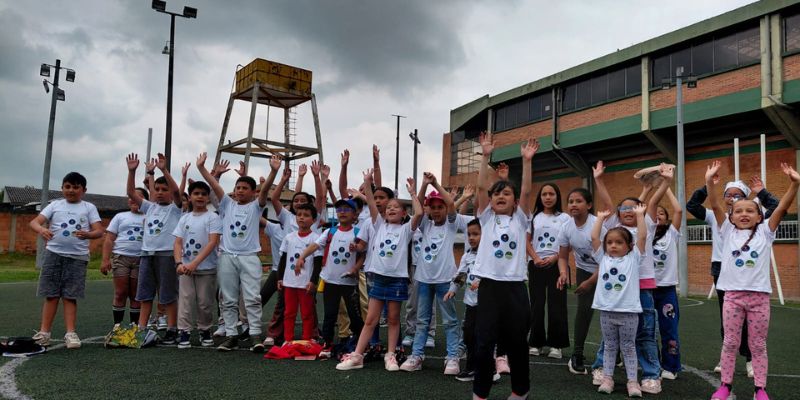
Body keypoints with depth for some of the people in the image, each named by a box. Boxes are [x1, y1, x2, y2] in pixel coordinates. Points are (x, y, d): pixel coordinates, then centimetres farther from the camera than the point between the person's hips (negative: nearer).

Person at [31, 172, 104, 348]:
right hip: (53, 254, 1)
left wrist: (88, 234, -26)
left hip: (77, 257, -1)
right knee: (51, 294, 3)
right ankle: (44, 332, 10)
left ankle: (70, 333, 4)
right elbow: (34, 222, 0)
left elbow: (99, 231, -3)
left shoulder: (89, 207, 5)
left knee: (70, 296, 1)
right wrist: (41, 229, -24)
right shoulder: (55, 205, 9)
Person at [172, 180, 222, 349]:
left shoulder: (213, 217, -4)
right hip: (186, 267, 3)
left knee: (205, 302, 5)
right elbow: (178, 243, 5)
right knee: (185, 301, 0)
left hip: (207, 268, -3)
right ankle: (184, 333, 6)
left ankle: (205, 331, 21)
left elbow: (213, 243, -14)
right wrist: (179, 263, -14)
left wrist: (195, 263, -22)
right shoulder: (184, 218, 10)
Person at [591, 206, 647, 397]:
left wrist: (640, 215, -3)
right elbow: (594, 237, 3)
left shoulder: (633, 258, 1)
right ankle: (607, 378, 20)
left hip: (628, 311, -2)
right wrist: (601, 218, 9)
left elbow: (642, 236, -7)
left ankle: (632, 381, 15)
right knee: (609, 347, 13)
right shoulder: (603, 258, 6)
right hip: (606, 311, 2)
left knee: (628, 347, 8)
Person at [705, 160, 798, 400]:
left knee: (758, 345, 9)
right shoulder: (727, 231, 5)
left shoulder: (765, 232, 5)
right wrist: (709, 181, -18)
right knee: (730, 343, 8)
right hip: (733, 295, 0)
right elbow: (715, 205, -6)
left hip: (759, 296, 0)